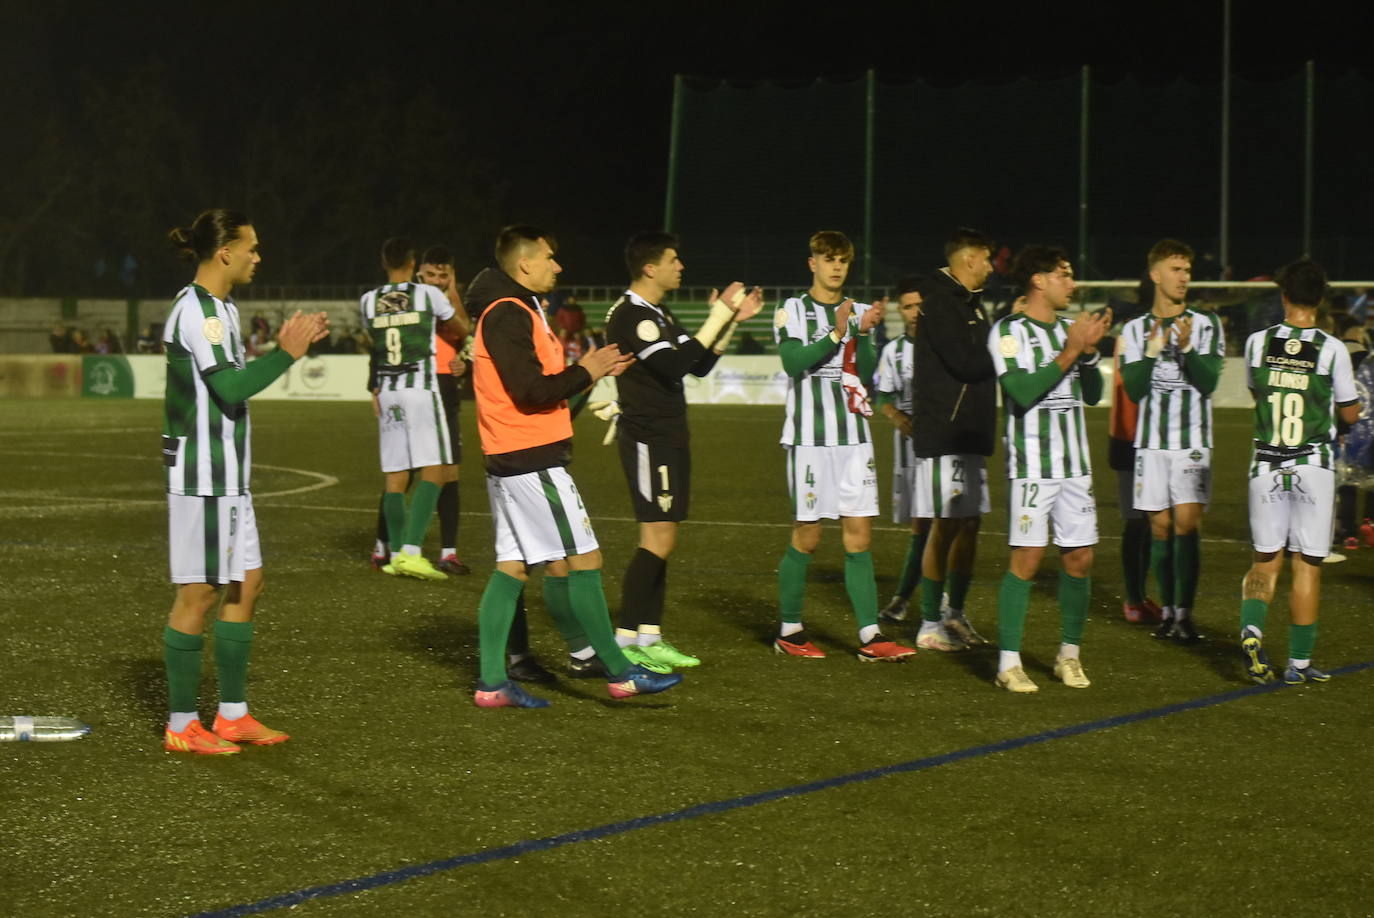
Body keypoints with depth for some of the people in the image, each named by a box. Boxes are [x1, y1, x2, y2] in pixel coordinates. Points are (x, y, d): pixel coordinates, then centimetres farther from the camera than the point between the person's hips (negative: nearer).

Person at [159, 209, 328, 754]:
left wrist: (282, 350, 10)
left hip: (226, 474, 10)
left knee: (246, 583, 12)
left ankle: (233, 715, 19)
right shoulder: (196, 311, -16)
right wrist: (285, 354, -14)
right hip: (201, 472, -10)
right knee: (199, 591, -4)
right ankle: (182, 725, 3)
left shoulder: (220, 308, 15)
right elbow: (231, 387, -22)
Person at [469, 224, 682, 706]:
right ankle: (619, 672, 0)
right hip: (532, 461, -11)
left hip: (509, 462, 11)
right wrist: (584, 372, -8)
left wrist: (585, 373, 12)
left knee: (511, 567, 8)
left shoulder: (512, 311, 19)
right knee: (582, 562, -5)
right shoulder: (509, 315, -14)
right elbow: (531, 392, -20)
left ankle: (492, 682, 6)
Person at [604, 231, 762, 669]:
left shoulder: (658, 315, 18)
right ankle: (624, 641, -10)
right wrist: (719, 316, -20)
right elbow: (675, 365, -25)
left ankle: (649, 638, 11)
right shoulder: (631, 315, -16)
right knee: (658, 539, -12)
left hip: (668, 438, 10)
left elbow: (699, 366, 20)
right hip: (648, 439, -10)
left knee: (660, 539, 9)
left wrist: (733, 320, 12)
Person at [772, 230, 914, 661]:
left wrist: (864, 333, -11)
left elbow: (866, 373, 3)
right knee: (807, 536, -1)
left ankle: (870, 637, -3)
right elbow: (793, 362, -13)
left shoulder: (861, 313, 13)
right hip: (809, 435, -4)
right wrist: (837, 333, -22)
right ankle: (789, 630, 13)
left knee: (859, 535, 0)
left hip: (854, 436, 4)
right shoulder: (793, 311, 2)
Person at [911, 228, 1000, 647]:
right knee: (946, 525, -6)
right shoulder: (941, 302, -13)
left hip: (970, 432, 10)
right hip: (944, 434, -10)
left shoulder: (968, 302, 18)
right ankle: (931, 624, 2)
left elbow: (982, 358, 14)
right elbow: (966, 361, -22)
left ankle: (954, 612, 22)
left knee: (970, 522, 12)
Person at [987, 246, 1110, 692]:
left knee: (1080, 557, 6)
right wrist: (1070, 351, -15)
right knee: (1027, 558, -9)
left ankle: (1069, 655, 19)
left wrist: (1090, 349, -2)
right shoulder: (1009, 332, -5)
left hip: (1075, 463, 6)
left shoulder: (1070, 329, 14)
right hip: (1032, 465, -6)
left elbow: (1092, 394, 14)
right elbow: (1023, 392, -18)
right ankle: (1009, 662, -4)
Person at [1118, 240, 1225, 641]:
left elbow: (1209, 382, -5)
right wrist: (1152, 351, -14)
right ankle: (1167, 609, 12)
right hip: (1152, 439, 2)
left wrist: (1187, 348, -20)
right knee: (1160, 525, 3)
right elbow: (1134, 389, 0)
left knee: (1186, 521, -11)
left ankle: (1185, 612, -9)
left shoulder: (1206, 325, 4)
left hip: (1193, 440, -2)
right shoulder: (1135, 330, 8)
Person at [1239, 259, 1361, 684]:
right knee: (1307, 564, 5)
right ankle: (1299, 662, 8)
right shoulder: (1332, 349, -8)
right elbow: (1350, 414, 1)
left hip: (1266, 465, 2)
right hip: (1313, 466, -2)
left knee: (1265, 558, 12)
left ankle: (1251, 627, -13)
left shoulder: (1257, 343, -1)